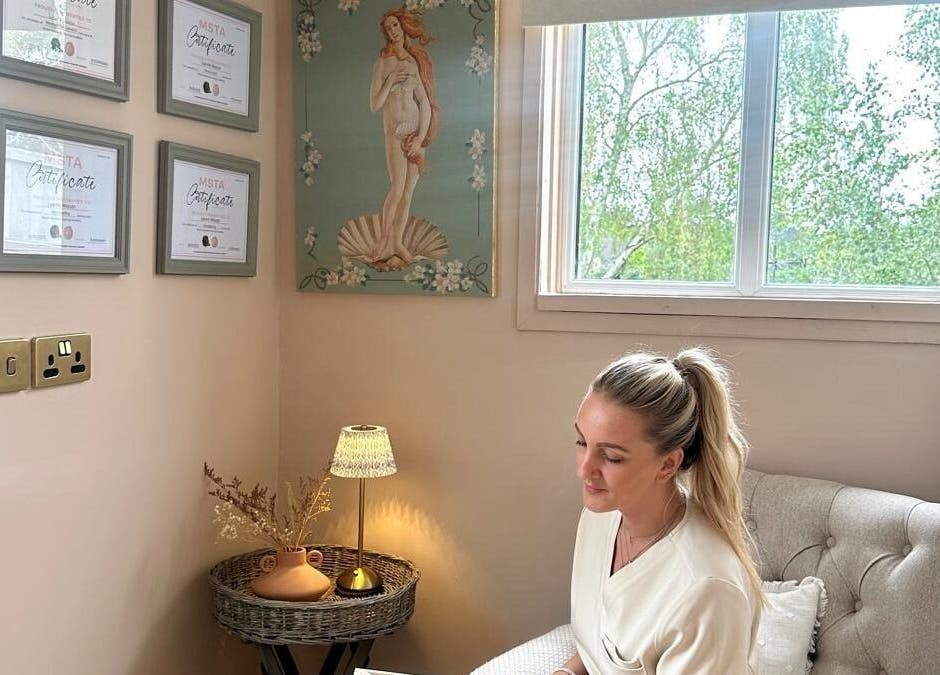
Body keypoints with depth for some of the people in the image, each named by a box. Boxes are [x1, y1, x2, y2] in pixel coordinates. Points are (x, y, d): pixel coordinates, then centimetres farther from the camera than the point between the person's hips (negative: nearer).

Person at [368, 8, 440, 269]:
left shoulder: (415, 62, 9)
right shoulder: (382, 63, 3)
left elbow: (426, 104, 4)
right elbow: (374, 105, 0)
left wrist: (421, 137, -6)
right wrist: (390, 81, -13)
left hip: (417, 132, 3)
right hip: (394, 132, -3)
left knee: (408, 192, 3)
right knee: (397, 188, -15)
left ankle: (396, 242, 10)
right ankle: (385, 242, -4)